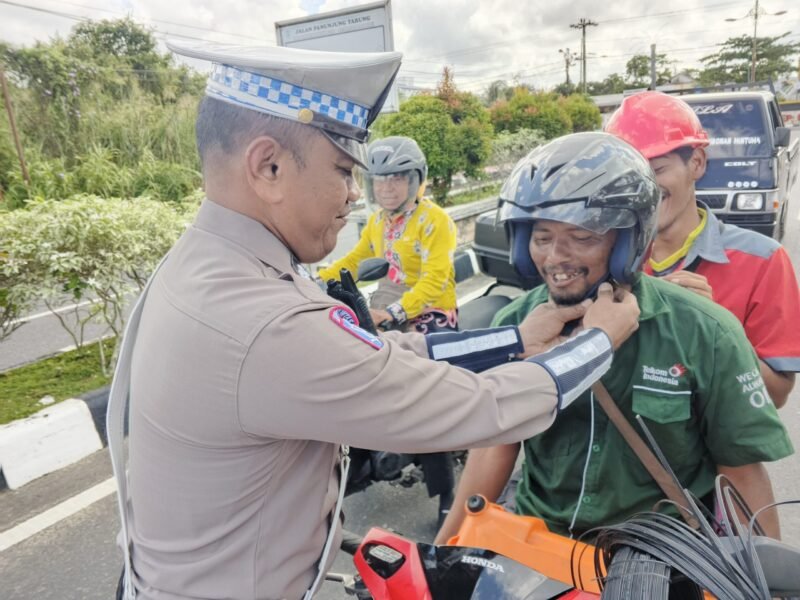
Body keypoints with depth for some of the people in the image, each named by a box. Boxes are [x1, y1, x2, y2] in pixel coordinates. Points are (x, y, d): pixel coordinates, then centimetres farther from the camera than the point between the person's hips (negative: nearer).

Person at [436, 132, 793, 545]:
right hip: (536, 539, 0)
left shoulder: (703, 335, -12)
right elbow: (496, 445, 0)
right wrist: (444, 547, -1)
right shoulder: (515, 325, -5)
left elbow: (742, 469, -4)